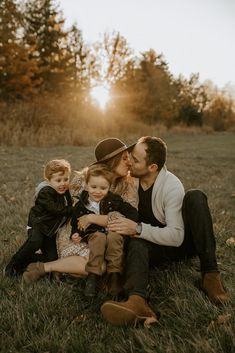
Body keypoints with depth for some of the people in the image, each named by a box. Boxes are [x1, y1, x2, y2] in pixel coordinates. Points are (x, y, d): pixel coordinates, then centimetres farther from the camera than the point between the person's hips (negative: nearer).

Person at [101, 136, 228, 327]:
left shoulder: (172, 186, -22)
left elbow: (176, 236, -26)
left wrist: (138, 228, -36)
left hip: (183, 241, -3)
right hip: (156, 248, 4)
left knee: (195, 197, -30)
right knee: (137, 241, -33)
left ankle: (210, 274, -32)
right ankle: (137, 301, -60)